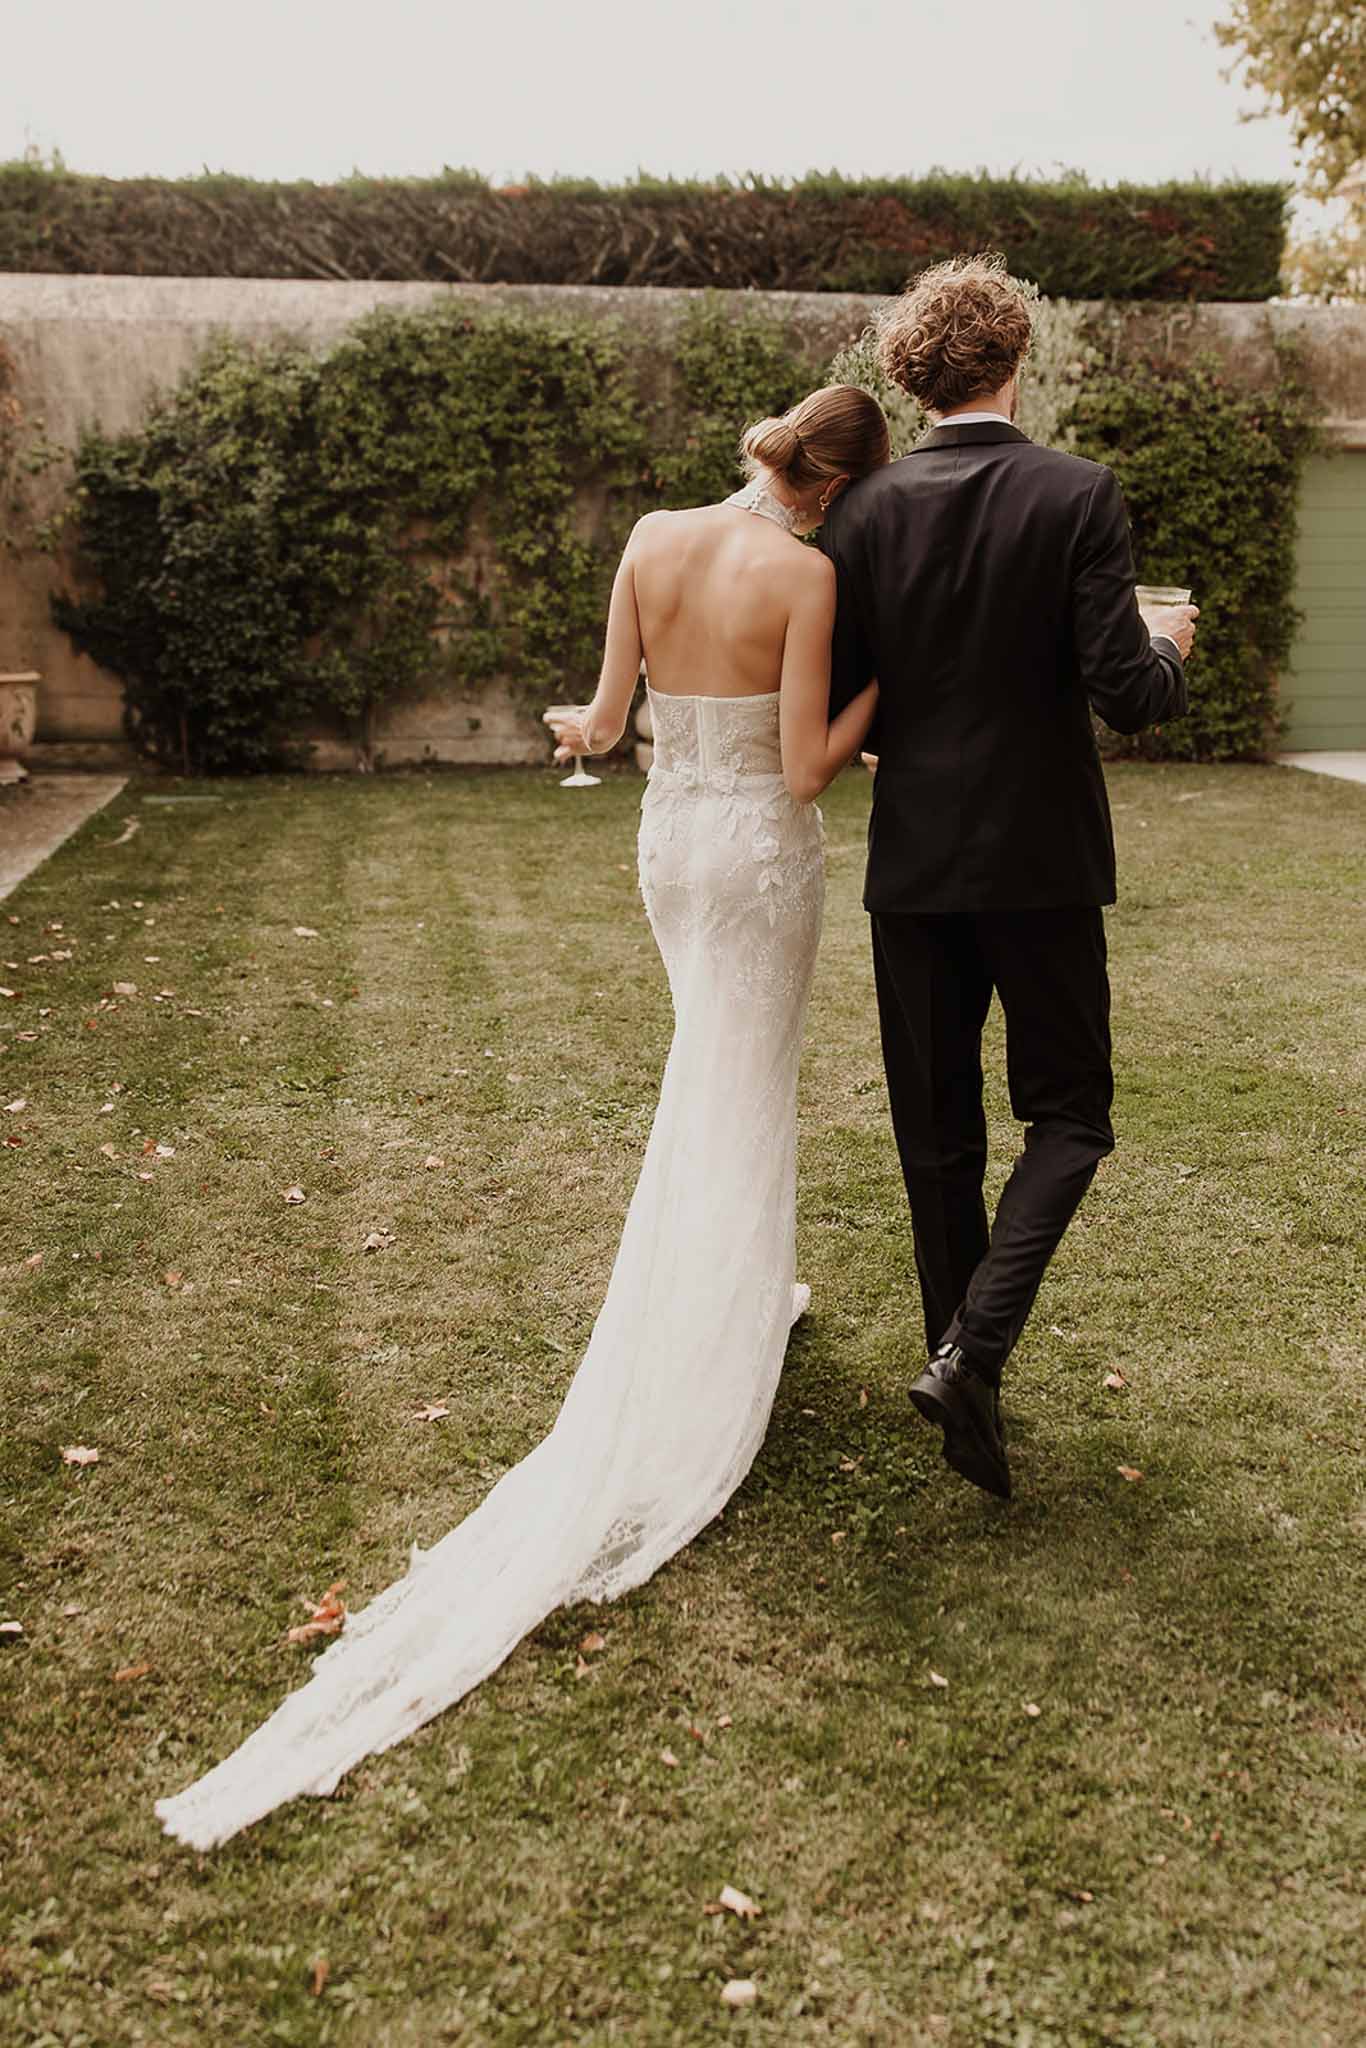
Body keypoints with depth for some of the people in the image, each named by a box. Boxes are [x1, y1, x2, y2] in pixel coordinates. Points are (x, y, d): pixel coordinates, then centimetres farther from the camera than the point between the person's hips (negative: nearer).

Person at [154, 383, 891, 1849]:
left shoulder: (651, 542, -1)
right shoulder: (806, 574, -15)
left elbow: (608, 719, 3)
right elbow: (805, 769, -16)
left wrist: (577, 728, 26)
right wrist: (879, 693, 0)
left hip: (668, 834, 5)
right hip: (760, 849, -5)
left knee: (713, 1075, 24)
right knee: (736, 1109, 6)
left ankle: (744, 1296, 35)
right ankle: (674, 1419, 15)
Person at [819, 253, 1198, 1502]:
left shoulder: (866, 514, -1)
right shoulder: (1079, 497, -9)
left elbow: (832, 701, 1)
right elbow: (1124, 694, -13)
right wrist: (1169, 647, 9)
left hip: (914, 861, 3)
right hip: (1041, 860, -3)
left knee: (937, 1130, 14)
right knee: (1069, 1114, 9)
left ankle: (959, 1354, 25)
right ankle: (974, 1348, -8)